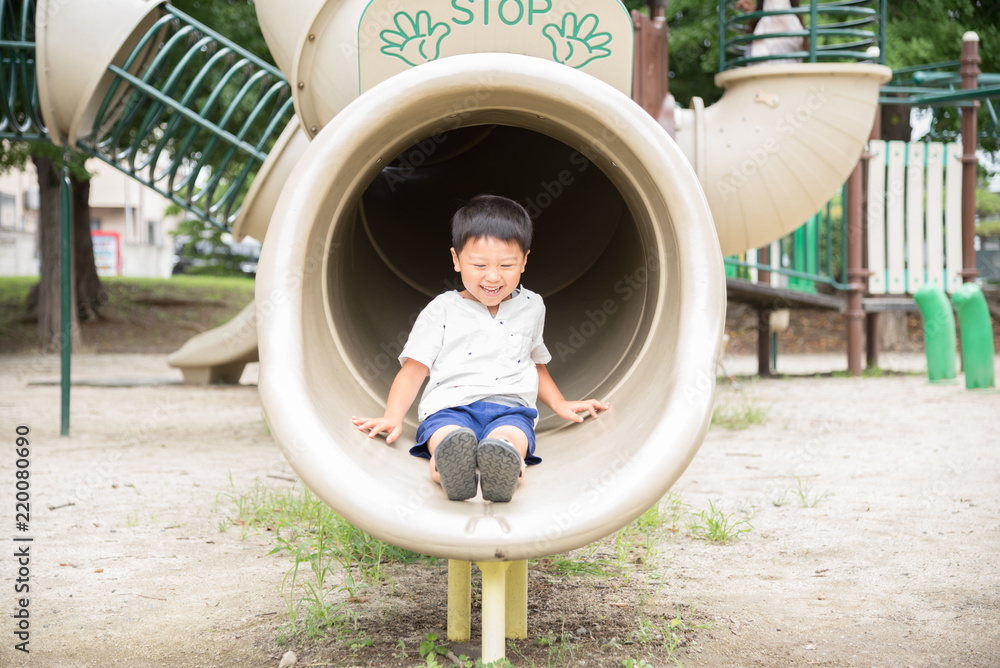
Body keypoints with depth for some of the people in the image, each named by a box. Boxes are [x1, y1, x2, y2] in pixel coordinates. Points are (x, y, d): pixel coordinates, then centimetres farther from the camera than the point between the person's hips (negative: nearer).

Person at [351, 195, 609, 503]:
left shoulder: (532, 307, 24)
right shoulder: (441, 311, 15)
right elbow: (413, 369, 11)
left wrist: (559, 404, 24)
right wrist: (392, 417, -3)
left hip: (510, 408, 1)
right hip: (450, 407, -1)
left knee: (509, 440, -39)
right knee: (447, 437, -40)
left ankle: (500, 466, -72)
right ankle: (451, 467, -73)